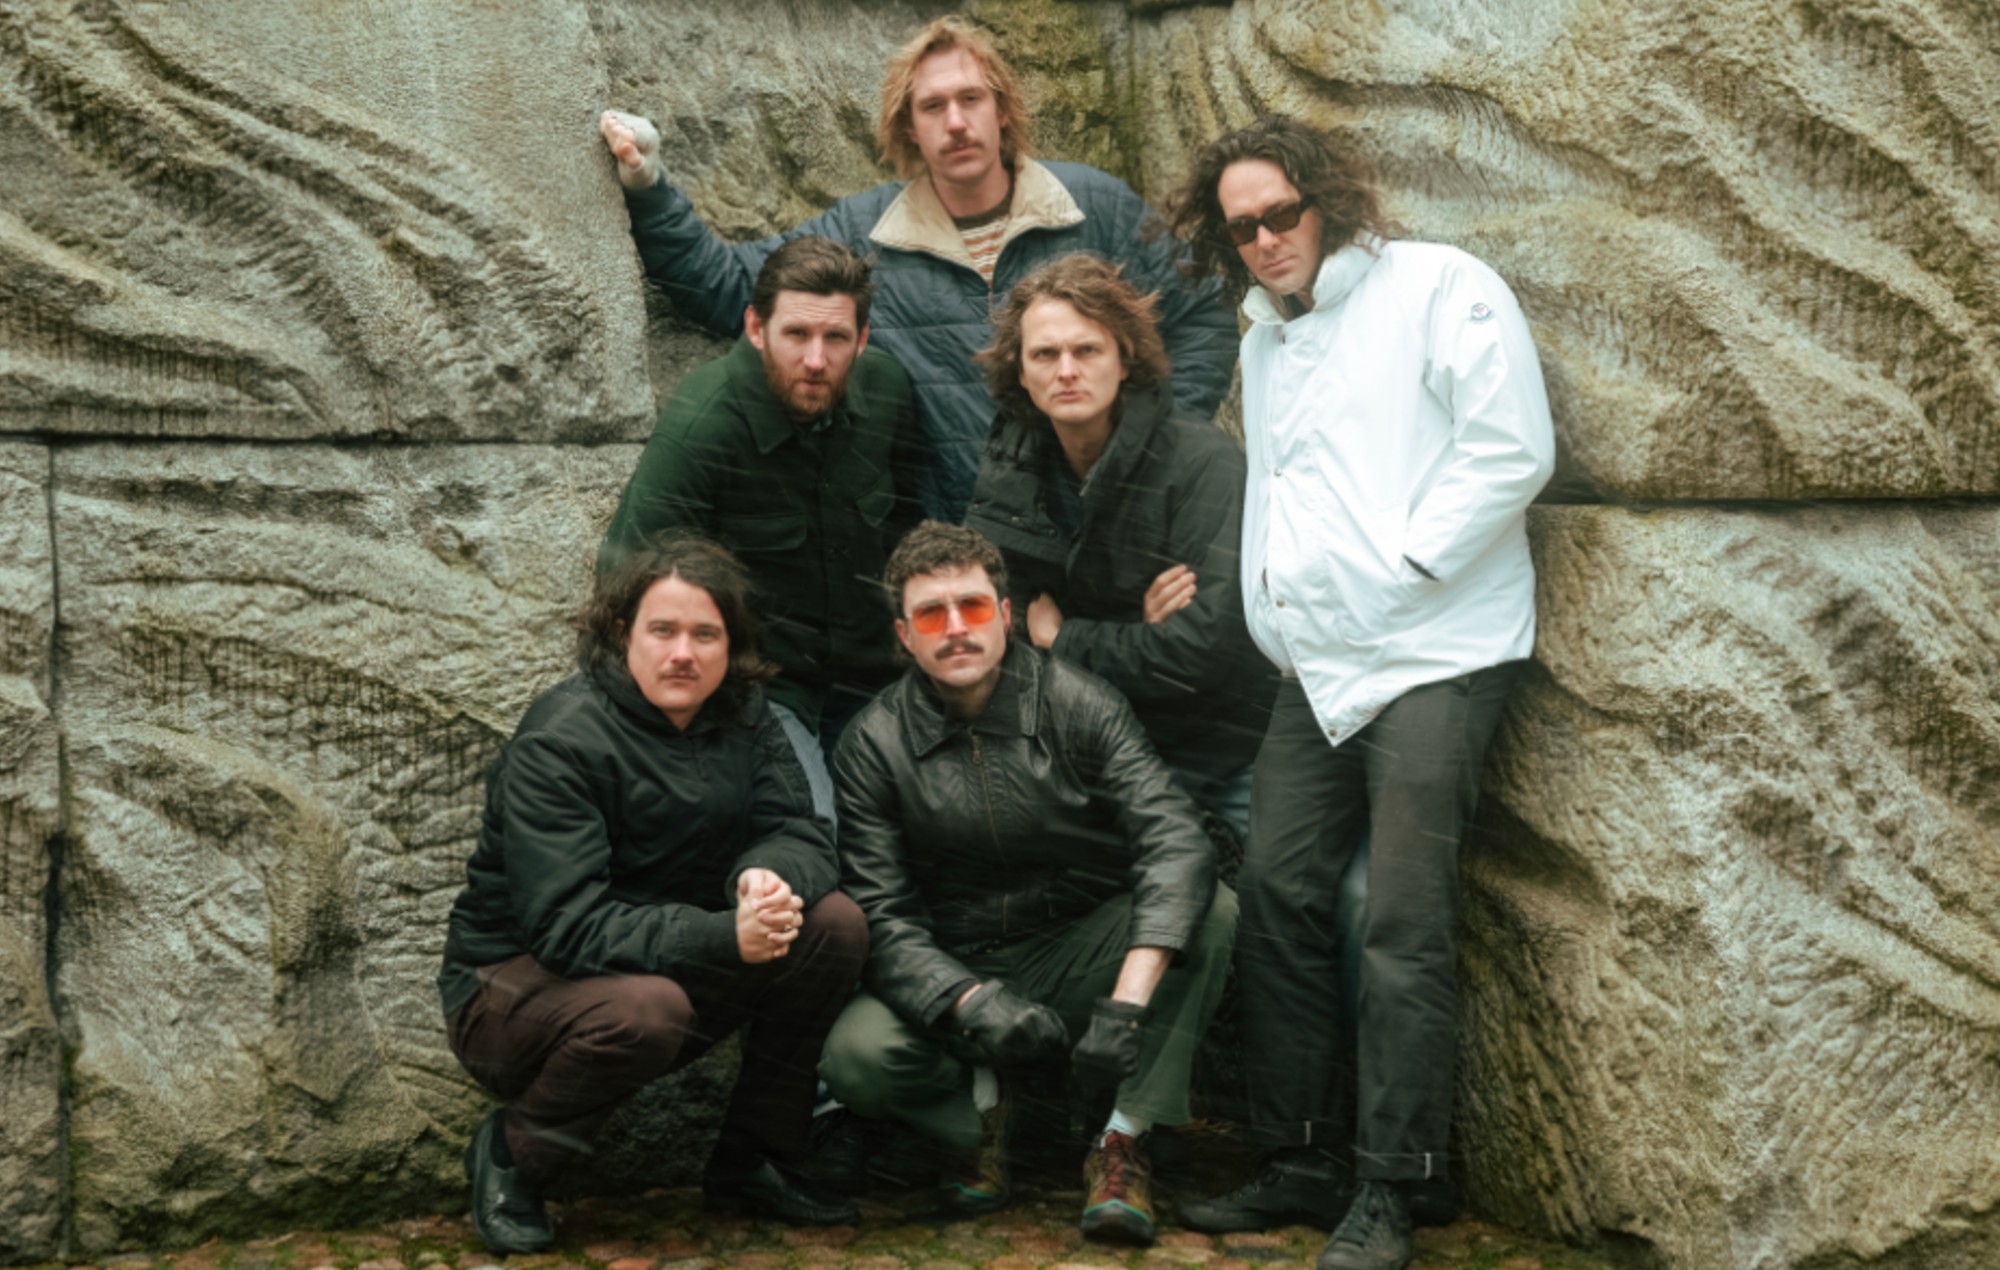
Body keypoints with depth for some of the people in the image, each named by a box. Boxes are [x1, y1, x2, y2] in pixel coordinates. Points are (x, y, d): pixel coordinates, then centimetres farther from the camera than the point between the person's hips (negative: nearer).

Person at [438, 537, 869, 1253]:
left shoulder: (740, 717, 0)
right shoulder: (559, 743, -21)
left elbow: (802, 834, -5)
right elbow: (564, 926, -29)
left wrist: (771, 875, -31)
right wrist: (723, 938, -38)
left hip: (677, 966, 6)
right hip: (515, 986, -6)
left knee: (836, 924, -14)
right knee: (645, 1008, -39)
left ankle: (751, 1163, 1)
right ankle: (508, 1158, -8)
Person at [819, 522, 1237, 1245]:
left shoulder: (1078, 705, -9)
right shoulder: (873, 746, -6)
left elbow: (1175, 841, -21)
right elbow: (881, 916, -11)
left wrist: (1129, 995, -37)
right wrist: (972, 1002, -33)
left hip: (1083, 952, 0)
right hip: (954, 972, 0)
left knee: (1213, 913, -27)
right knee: (855, 1056, -30)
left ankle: (1123, 1140, -17)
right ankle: (979, 1106, 4)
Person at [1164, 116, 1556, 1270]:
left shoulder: (1439, 288, -2)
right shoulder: (1265, 338, 21)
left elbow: (1513, 450, -11)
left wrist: (1398, 570, -11)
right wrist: (1272, 597, 10)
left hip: (1434, 658, -7)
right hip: (1317, 669, 7)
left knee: (1405, 931, -10)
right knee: (1279, 897, 3)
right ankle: (1299, 1162, 15)